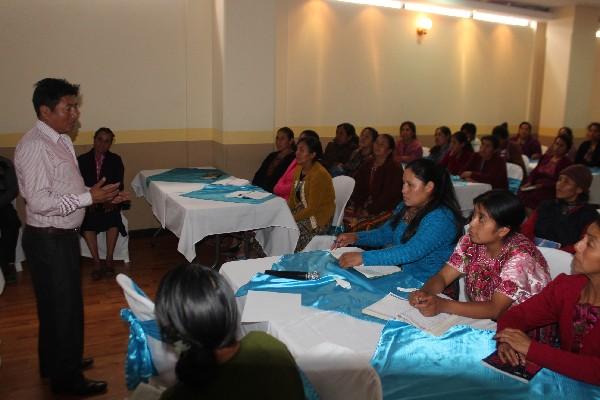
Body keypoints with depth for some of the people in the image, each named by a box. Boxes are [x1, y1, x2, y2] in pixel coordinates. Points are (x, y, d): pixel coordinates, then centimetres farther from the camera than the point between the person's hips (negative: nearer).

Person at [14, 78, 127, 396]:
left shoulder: (61, 140, 10)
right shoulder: (35, 146, -20)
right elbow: (39, 202, -25)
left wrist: (101, 196, 6)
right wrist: (89, 197, -24)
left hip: (63, 236, 9)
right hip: (48, 240, -9)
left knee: (57, 305, 22)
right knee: (64, 307, 3)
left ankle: (56, 363, 41)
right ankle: (67, 379, 20)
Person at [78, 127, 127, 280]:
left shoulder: (115, 160, 8)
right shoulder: (82, 160, 7)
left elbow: (119, 185, 1)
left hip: (109, 201, 0)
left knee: (113, 218, -29)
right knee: (87, 222, -28)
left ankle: (109, 260, -18)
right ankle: (97, 263, -22)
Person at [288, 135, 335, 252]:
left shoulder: (319, 174, -19)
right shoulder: (299, 169, 7)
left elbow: (312, 209, -20)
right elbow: (292, 199, 11)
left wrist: (292, 219, -19)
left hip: (318, 219, -8)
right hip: (301, 213, 8)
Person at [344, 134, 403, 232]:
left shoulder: (395, 169, -4)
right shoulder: (366, 166, 16)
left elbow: (390, 196, -12)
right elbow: (358, 189, 11)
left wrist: (370, 211, -14)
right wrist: (358, 208, -5)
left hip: (383, 210, -6)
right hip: (364, 206, 6)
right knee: (342, 217, -19)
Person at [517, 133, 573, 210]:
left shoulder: (567, 163, 3)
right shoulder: (546, 157, 22)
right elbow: (535, 172, 16)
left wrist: (542, 185, -18)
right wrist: (529, 182, -4)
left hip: (551, 190, -5)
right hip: (536, 186, 5)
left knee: (531, 197, -35)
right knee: (521, 195, -28)